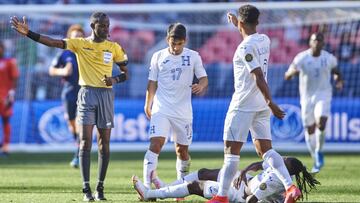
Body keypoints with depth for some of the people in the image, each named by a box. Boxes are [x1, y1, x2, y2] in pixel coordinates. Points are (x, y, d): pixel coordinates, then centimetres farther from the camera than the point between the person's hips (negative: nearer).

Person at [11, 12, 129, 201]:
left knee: (104, 143, 2)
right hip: (87, 93, -1)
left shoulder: (114, 47, 6)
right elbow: (53, 42, -10)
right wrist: (28, 33, -22)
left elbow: (125, 72, 13)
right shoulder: (79, 44, 1)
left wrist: (115, 79, -10)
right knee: (85, 141, -10)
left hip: (106, 94, 2)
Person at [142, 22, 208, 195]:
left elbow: (203, 78, 3)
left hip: (183, 111, 1)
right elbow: (152, 83, 11)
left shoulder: (193, 56, 3)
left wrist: (201, 86, -20)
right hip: (161, 109, -1)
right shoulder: (158, 57, 3)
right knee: (155, 144, -17)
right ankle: (147, 186, -23)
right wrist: (148, 105, 11)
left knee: (182, 150, 9)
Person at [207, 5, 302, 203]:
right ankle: (290, 187, -8)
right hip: (261, 105, 8)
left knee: (231, 150, -1)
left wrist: (270, 103, -27)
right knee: (265, 149, 8)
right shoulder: (264, 40, 7)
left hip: (243, 105, -8)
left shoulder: (245, 47, -17)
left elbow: (259, 77, -24)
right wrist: (236, 24, 41)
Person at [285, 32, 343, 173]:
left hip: (323, 95, -1)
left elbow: (336, 72, 14)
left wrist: (339, 81, -8)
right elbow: (287, 76, -7)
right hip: (307, 97, 1)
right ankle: (316, 161, 25)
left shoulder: (329, 58, -4)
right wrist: (292, 72, -31)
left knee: (321, 124, -25)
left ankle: (319, 151, 0)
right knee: (310, 130, 7)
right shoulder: (301, 58, -8)